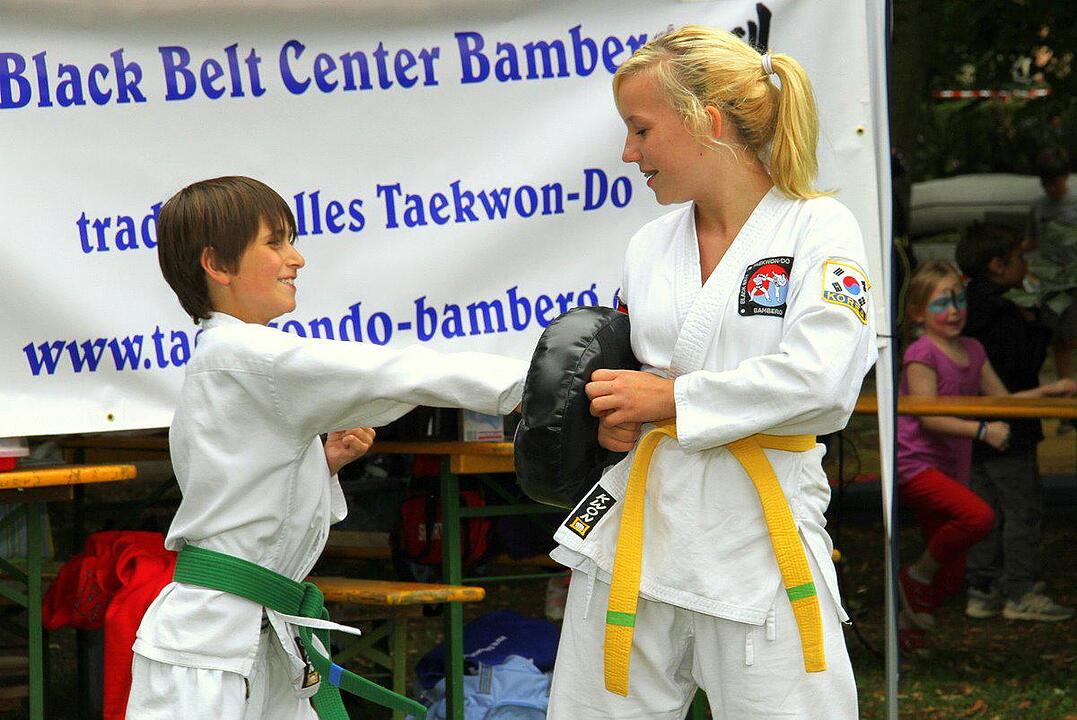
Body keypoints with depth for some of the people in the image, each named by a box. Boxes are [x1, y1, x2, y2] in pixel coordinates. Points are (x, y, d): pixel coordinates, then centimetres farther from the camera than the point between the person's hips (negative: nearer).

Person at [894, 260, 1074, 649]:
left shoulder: (972, 351, 12)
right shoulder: (920, 354, -11)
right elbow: (929, 417, -19)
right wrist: (982, 430, -28)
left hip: (950, 468, 8)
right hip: (914, 465, -8)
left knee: (952, 575, 6)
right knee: (978, 515, -31)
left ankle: (907, 625, 28)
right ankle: (917, 575, -11)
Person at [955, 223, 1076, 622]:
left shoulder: (970, 309, 9)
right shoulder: (1005, 316, -19)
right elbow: (1023, 367, -20)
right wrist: (1038, 329, -9)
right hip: (1007, 430, -9)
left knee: (985, 510, 13)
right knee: (1022, 508, -2)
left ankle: (981, 589, 14)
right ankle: (1020, 593, -2)